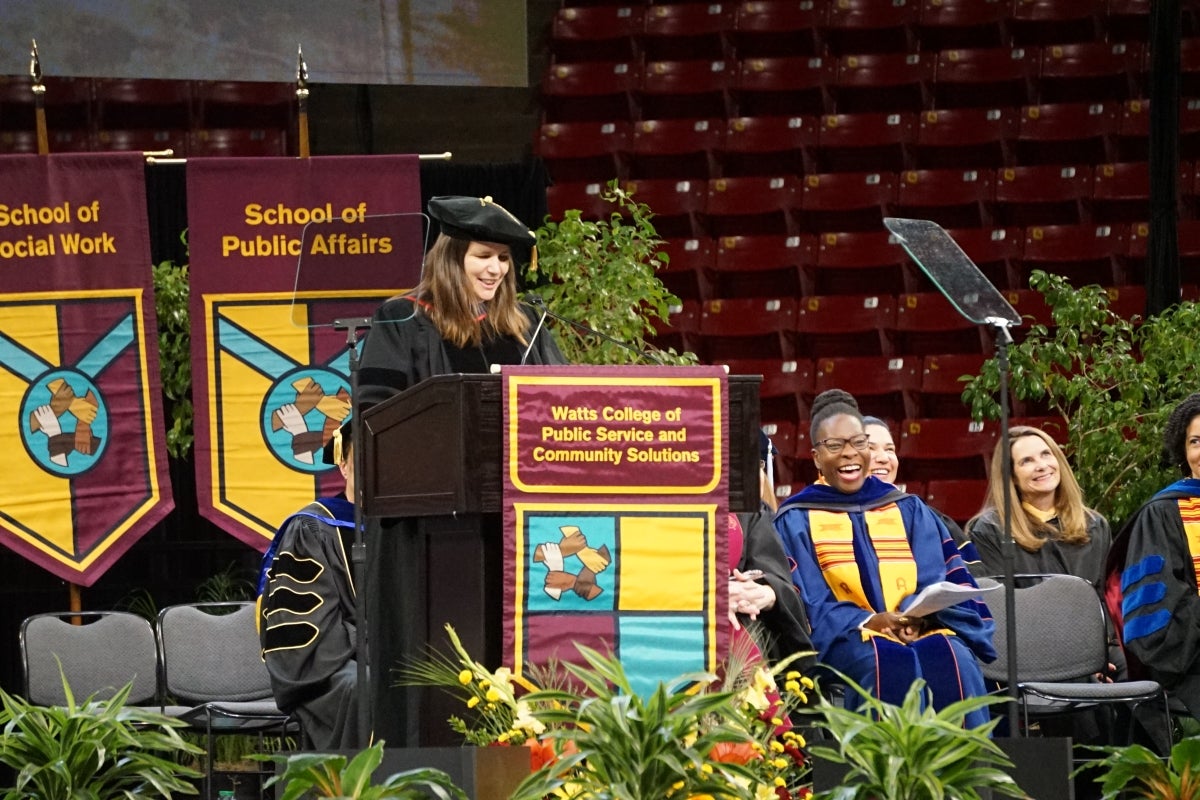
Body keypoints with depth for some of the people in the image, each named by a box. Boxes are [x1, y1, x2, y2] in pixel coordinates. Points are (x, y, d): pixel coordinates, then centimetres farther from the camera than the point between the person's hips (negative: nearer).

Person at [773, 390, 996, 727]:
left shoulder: (909, 511, 20)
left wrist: (918, 614, -16)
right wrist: (870, 622, -18)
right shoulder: (797, 521, 11)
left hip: (922, 631, 3)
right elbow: (810, 605, 0)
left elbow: (937, 581, 8)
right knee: (891, 666, -37)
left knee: (954, 660, -32)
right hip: (848, 639, -3)